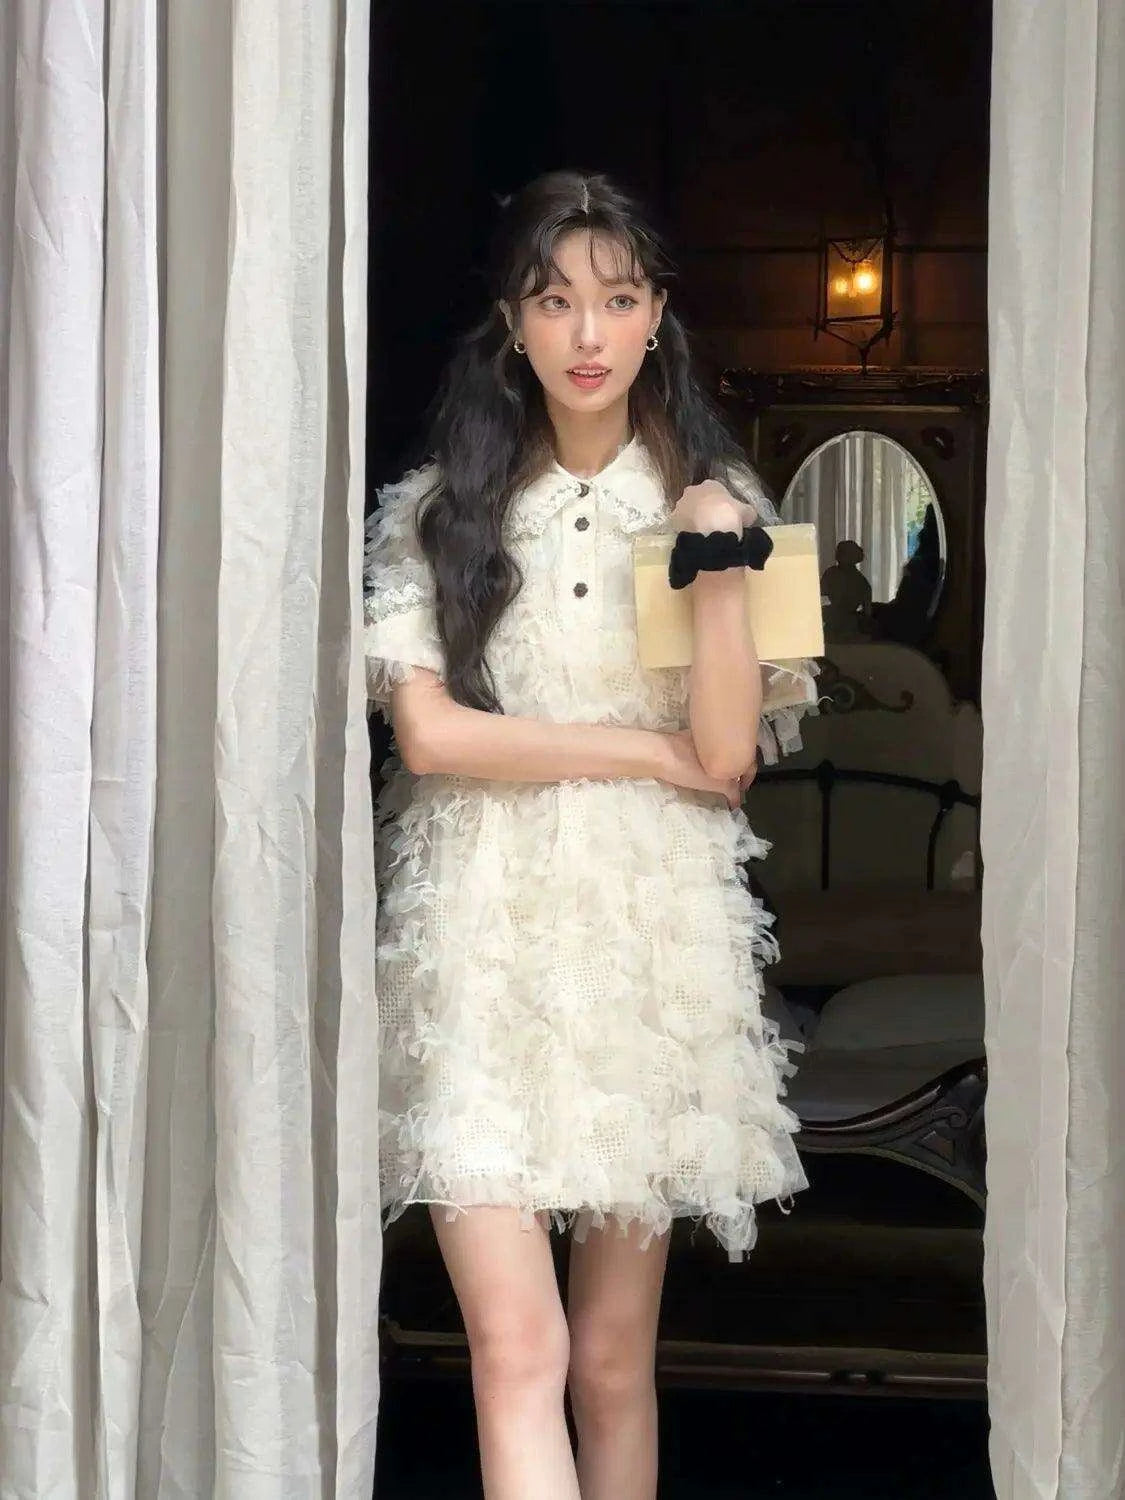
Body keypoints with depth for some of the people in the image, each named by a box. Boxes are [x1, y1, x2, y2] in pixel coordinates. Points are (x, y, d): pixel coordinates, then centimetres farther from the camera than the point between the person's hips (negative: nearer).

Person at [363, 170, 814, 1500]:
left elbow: (728, 757, -1)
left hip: (654, 932, 2)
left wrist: (721, 569, -12)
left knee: (615, 1360, 6)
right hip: (484, 938, -1)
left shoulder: (707, 502, 8)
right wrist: (646, 750, -5)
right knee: (519, 1354, -11)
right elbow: (426, 733, -7)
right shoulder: (437, 508, 5)